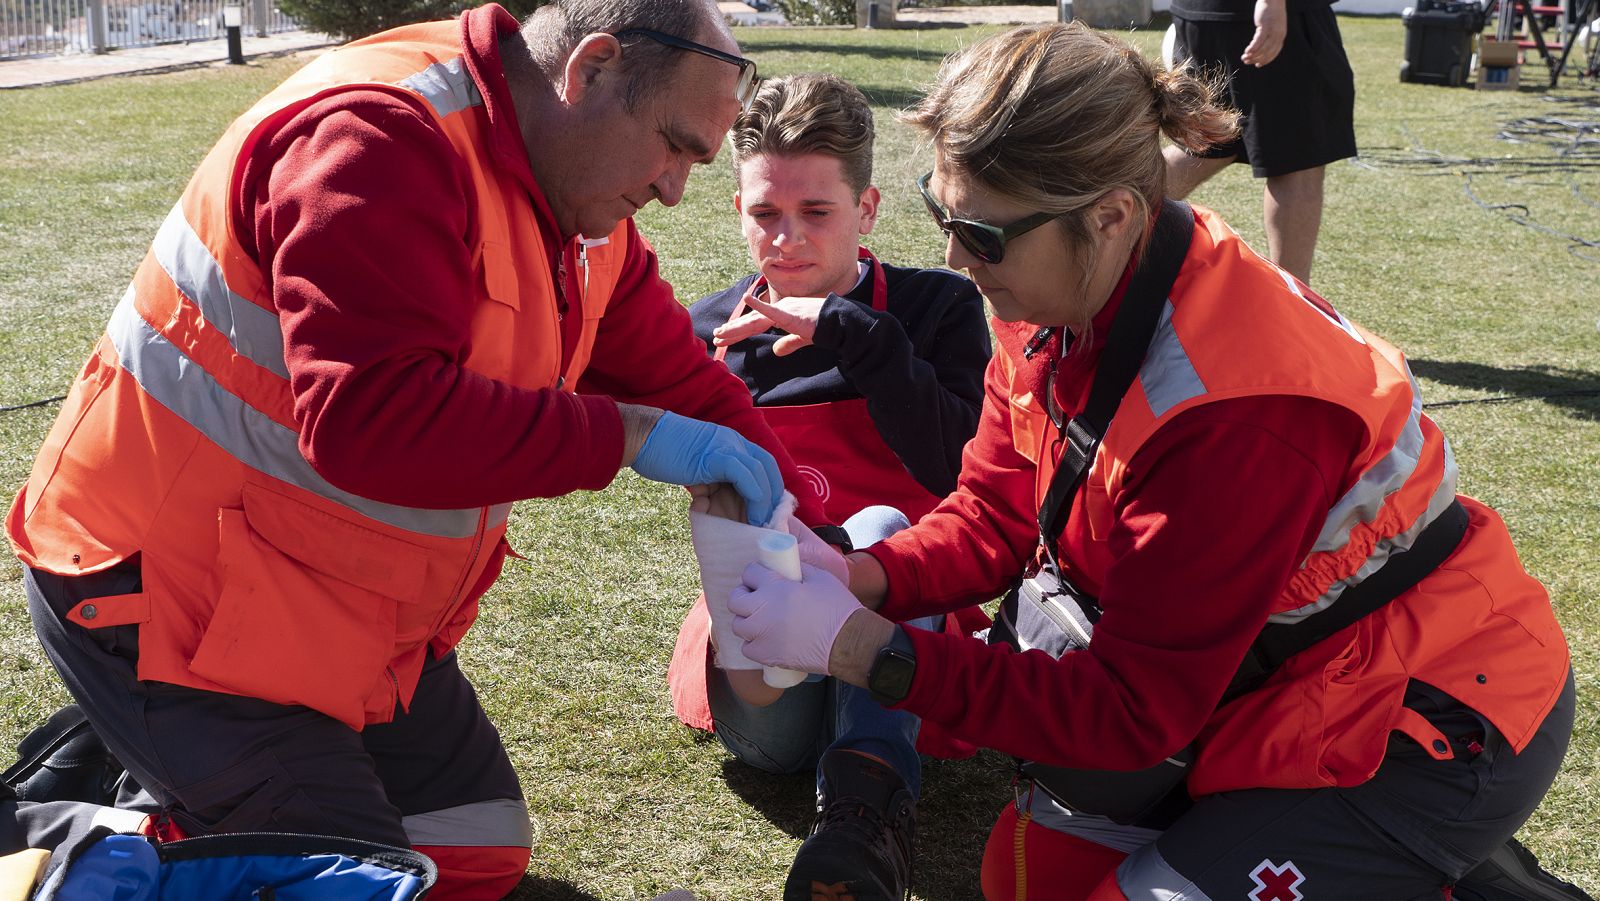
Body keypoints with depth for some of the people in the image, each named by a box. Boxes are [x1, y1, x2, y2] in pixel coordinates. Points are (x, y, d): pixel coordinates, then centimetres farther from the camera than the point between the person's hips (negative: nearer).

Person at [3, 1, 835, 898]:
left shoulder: (582, 200, 4)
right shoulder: (389, 140, -26)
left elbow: (684, 383, 9)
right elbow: (370, 417, -37)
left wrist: (815, 555, -1)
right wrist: (626, 435, -29)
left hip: (355, 614, 9)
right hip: (170, 602, -9)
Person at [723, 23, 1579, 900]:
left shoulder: (1235, 412, -35)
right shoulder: (1066, 297, -10)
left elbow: (1133, 710, -29)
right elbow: (995, 513, 1)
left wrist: (860, 649, -31)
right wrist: (860, 579, -19)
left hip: (1433, 728, -8)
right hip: (1275, 679, 8)